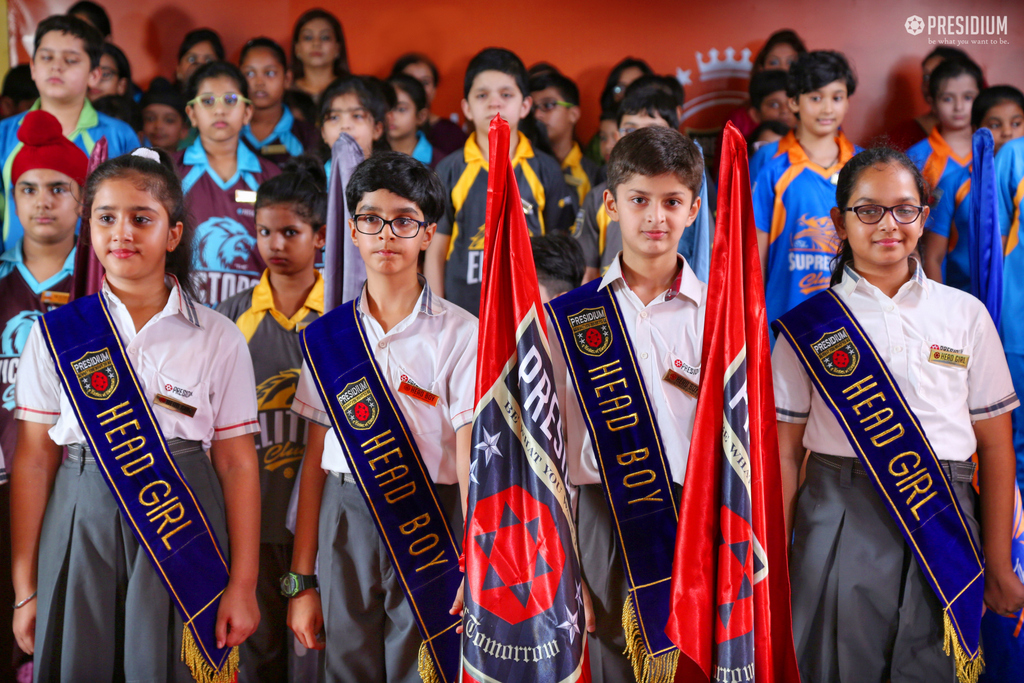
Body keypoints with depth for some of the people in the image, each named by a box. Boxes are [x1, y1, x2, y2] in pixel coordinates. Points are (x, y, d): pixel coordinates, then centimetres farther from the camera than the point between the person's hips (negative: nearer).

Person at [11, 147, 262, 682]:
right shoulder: (56, 333, 4)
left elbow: (237, 463, -1)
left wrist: (243, 586, -4)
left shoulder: (218, 338, 0)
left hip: (183, 530, -1)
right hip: (81, 525, 1)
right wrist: (25, 588, 2)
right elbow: (33, 460, 3)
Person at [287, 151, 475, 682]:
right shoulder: (326, 336, 5)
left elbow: (472, 459, -10)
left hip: (430, 524, -2)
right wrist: (302, 582, 6)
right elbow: (314, 460, 6)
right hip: (345, 525, 3)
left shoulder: (460, 334, -5)